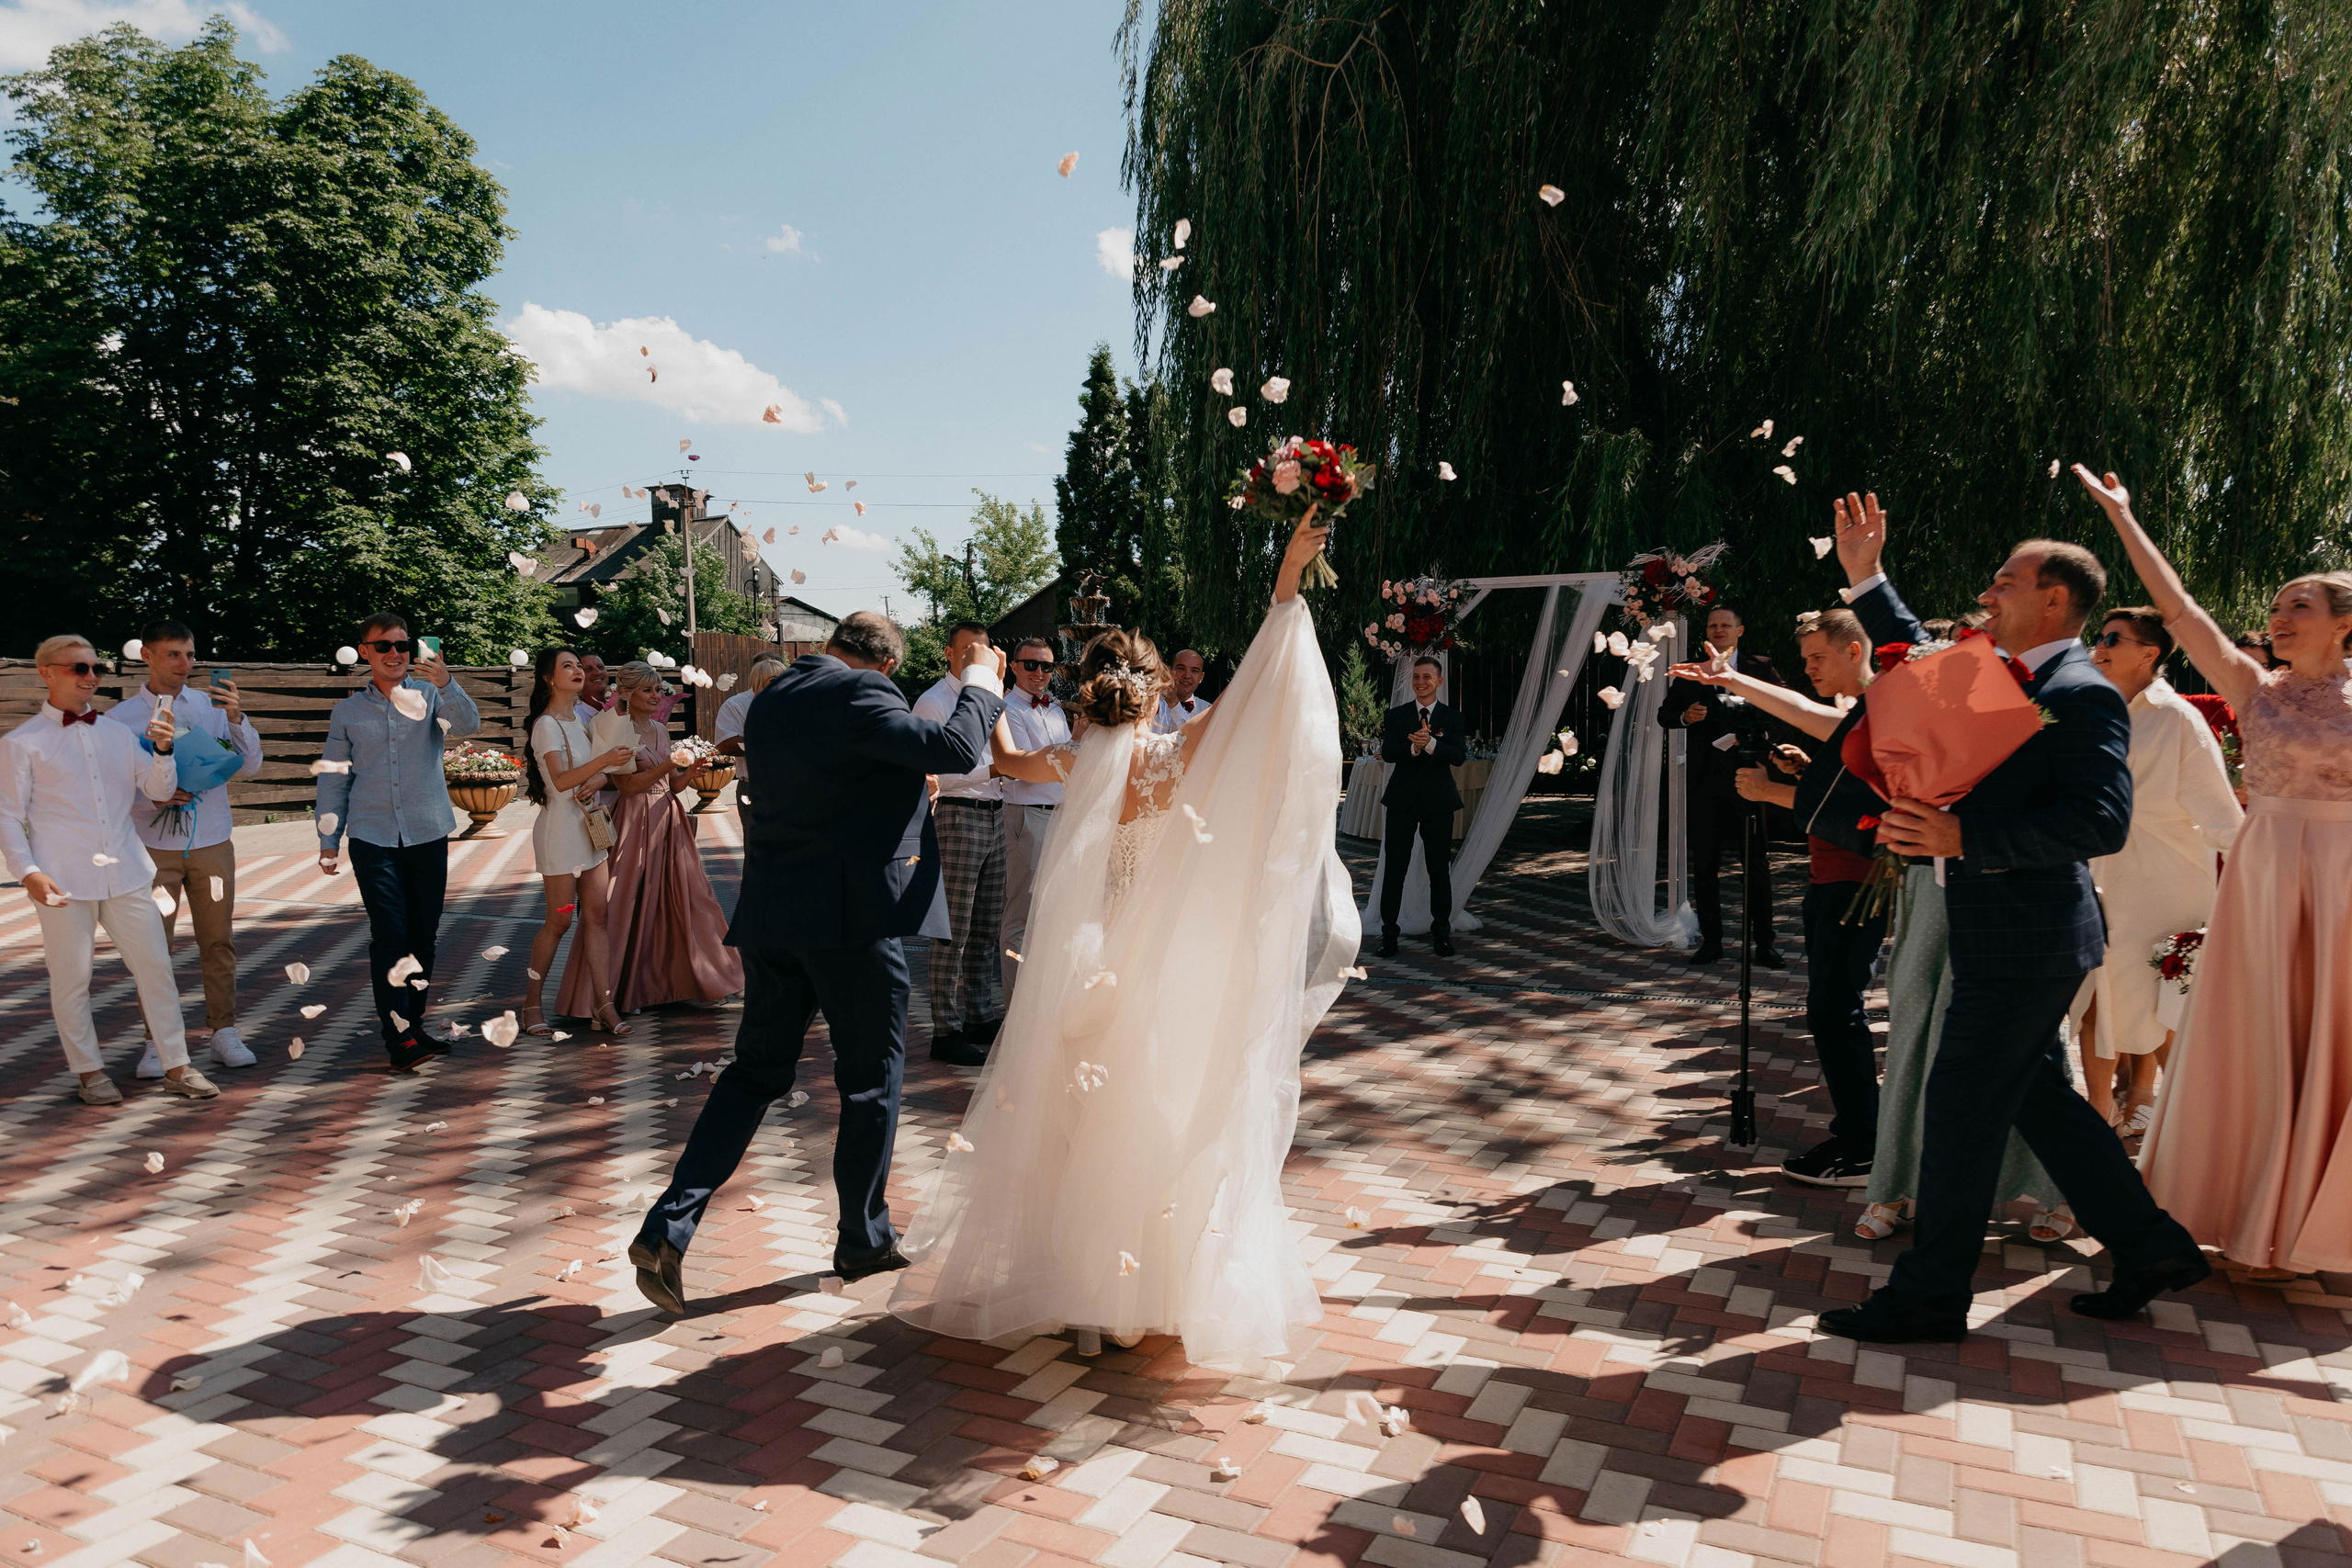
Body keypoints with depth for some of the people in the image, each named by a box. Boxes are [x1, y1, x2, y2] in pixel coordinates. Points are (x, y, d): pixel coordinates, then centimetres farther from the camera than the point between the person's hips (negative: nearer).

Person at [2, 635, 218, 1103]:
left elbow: (157, 793, 13)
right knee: (71, 980, 4)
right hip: (64, 884, -3)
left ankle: (177, 1067, 10)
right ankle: (90, 1072, 18)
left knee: (156, 967, 2)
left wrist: (163, 750, -6)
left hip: (125, 876, 4)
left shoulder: (118, 735, 14)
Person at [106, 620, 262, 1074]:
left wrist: (236, 720, -15)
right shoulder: (121, 717, 0)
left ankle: (223, 1032, 14)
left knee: (218, 940, 6)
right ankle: (157, 1042, 9)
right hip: (153, 846, -1)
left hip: (212, 844, 2)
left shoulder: (212, 705, 4)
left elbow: (249, 767, 0)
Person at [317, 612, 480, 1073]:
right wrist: (328, 840, 10)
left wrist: (445, 684, -34)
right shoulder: (348, 711, 9)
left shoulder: (431, 696, 5)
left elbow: (467, 724, -16)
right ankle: (398, 1036, -11)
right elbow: (333, 777, 14)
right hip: (372, 837, -1)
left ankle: (414, 1022, 23)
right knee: (389, 933, -10)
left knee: (424, 935, 8)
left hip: (428, 833, 1)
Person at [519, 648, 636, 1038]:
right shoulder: (546, 725, -11)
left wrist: (596, 781, -11)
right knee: (559, 920, -3)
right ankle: (532, 1003, 11)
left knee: (597, 914, 2)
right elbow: (561, 780, -24)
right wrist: (604, 761, -37)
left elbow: (599, 770, 12)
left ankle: (603, 1002, 3)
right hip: (561, 827, -7)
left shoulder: (582, 716, 14)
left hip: (590, 824, 7)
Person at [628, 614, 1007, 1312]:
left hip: (772, 913, 7)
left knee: (757, 1068, 14)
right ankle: (864, 1240, 22)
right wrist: (979, 681, -4)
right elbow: (956, 750, -20)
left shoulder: (769, 700, 13)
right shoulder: (860, 693, -13)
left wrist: (902, 792, 30)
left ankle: (668, 1228, 4)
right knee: (872, 1077, 9)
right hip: (853, 911, -7)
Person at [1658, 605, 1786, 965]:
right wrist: (1684, 716, -8)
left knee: (1757, 862, -1)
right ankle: (1711, 941, 16)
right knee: (1704, 864, 6)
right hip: (1704, 781, 2)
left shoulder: (1760, 667, 6)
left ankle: (1764, 944, 6)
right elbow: (1664, 713, 13)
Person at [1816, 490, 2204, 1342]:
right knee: (2038, 1097, 19)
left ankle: (1929, 1295, 10)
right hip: (2004, 940, 9)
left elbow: (2101, 821, -25)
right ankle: (2150, 1247, 31)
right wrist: (1864, 576, 22)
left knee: (1962, 1110, -2)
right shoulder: (2004, 680, 11)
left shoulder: (2080, 694, -16)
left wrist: (1963, 837, -29)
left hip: (2024, 942, -9)